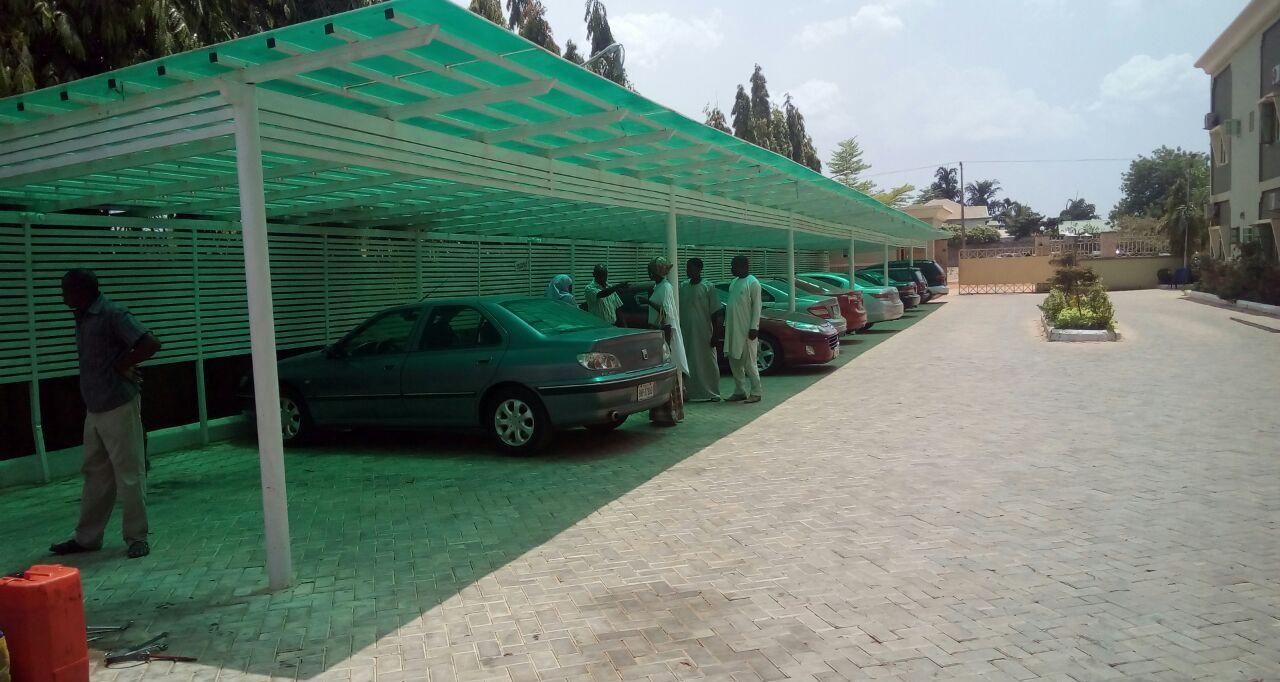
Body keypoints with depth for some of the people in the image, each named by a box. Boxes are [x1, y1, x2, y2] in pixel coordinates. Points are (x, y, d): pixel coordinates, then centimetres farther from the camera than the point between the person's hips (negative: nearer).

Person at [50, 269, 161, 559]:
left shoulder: (113, 314, -14)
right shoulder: (82, 318, 12)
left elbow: (151, 344, -23)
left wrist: (123, 366, -13)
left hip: (119, 407, -9)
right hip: (94, 409, 9)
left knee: (129, 474, -1)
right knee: (95, 475, 15)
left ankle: (137, 537, 8)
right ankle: (86, 538, 25)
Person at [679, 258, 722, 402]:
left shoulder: (708, 287, -5)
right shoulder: (683, 287, 9)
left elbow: (714, 313, -6)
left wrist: (714, 335, -10)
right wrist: (678, 331, 10)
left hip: (704, 334, -5)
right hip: (686, 334, 5)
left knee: (708, 362, 1)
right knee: (690, 363, 7)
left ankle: (712, 393, 9)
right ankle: (692, 392, 16)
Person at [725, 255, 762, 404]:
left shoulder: (752, 283, -9)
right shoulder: (735, 282, 15)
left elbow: (756, 307, -13)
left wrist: (754, 327, -18)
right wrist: (726, 323, 16)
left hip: (746, 330, -8)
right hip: (732, 329, 8)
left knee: (749, 362, -5)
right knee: (734, 361, 10)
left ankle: (755, 393, 2)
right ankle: (740, 391, 18)